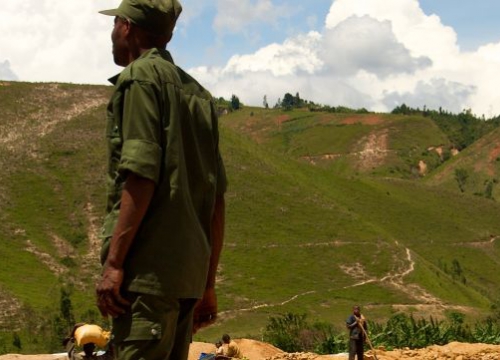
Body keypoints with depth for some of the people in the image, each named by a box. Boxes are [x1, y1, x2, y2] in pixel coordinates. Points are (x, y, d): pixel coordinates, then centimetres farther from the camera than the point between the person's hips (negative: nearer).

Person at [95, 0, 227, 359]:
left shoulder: (140, 77, -2)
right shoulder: (198, 93, 21)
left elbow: (142, 175, -14)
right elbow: (217, 199, 19)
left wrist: (113, 261, -15)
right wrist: (208, 283, 22)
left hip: (149, 268, -8)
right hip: (188, 272, 8)